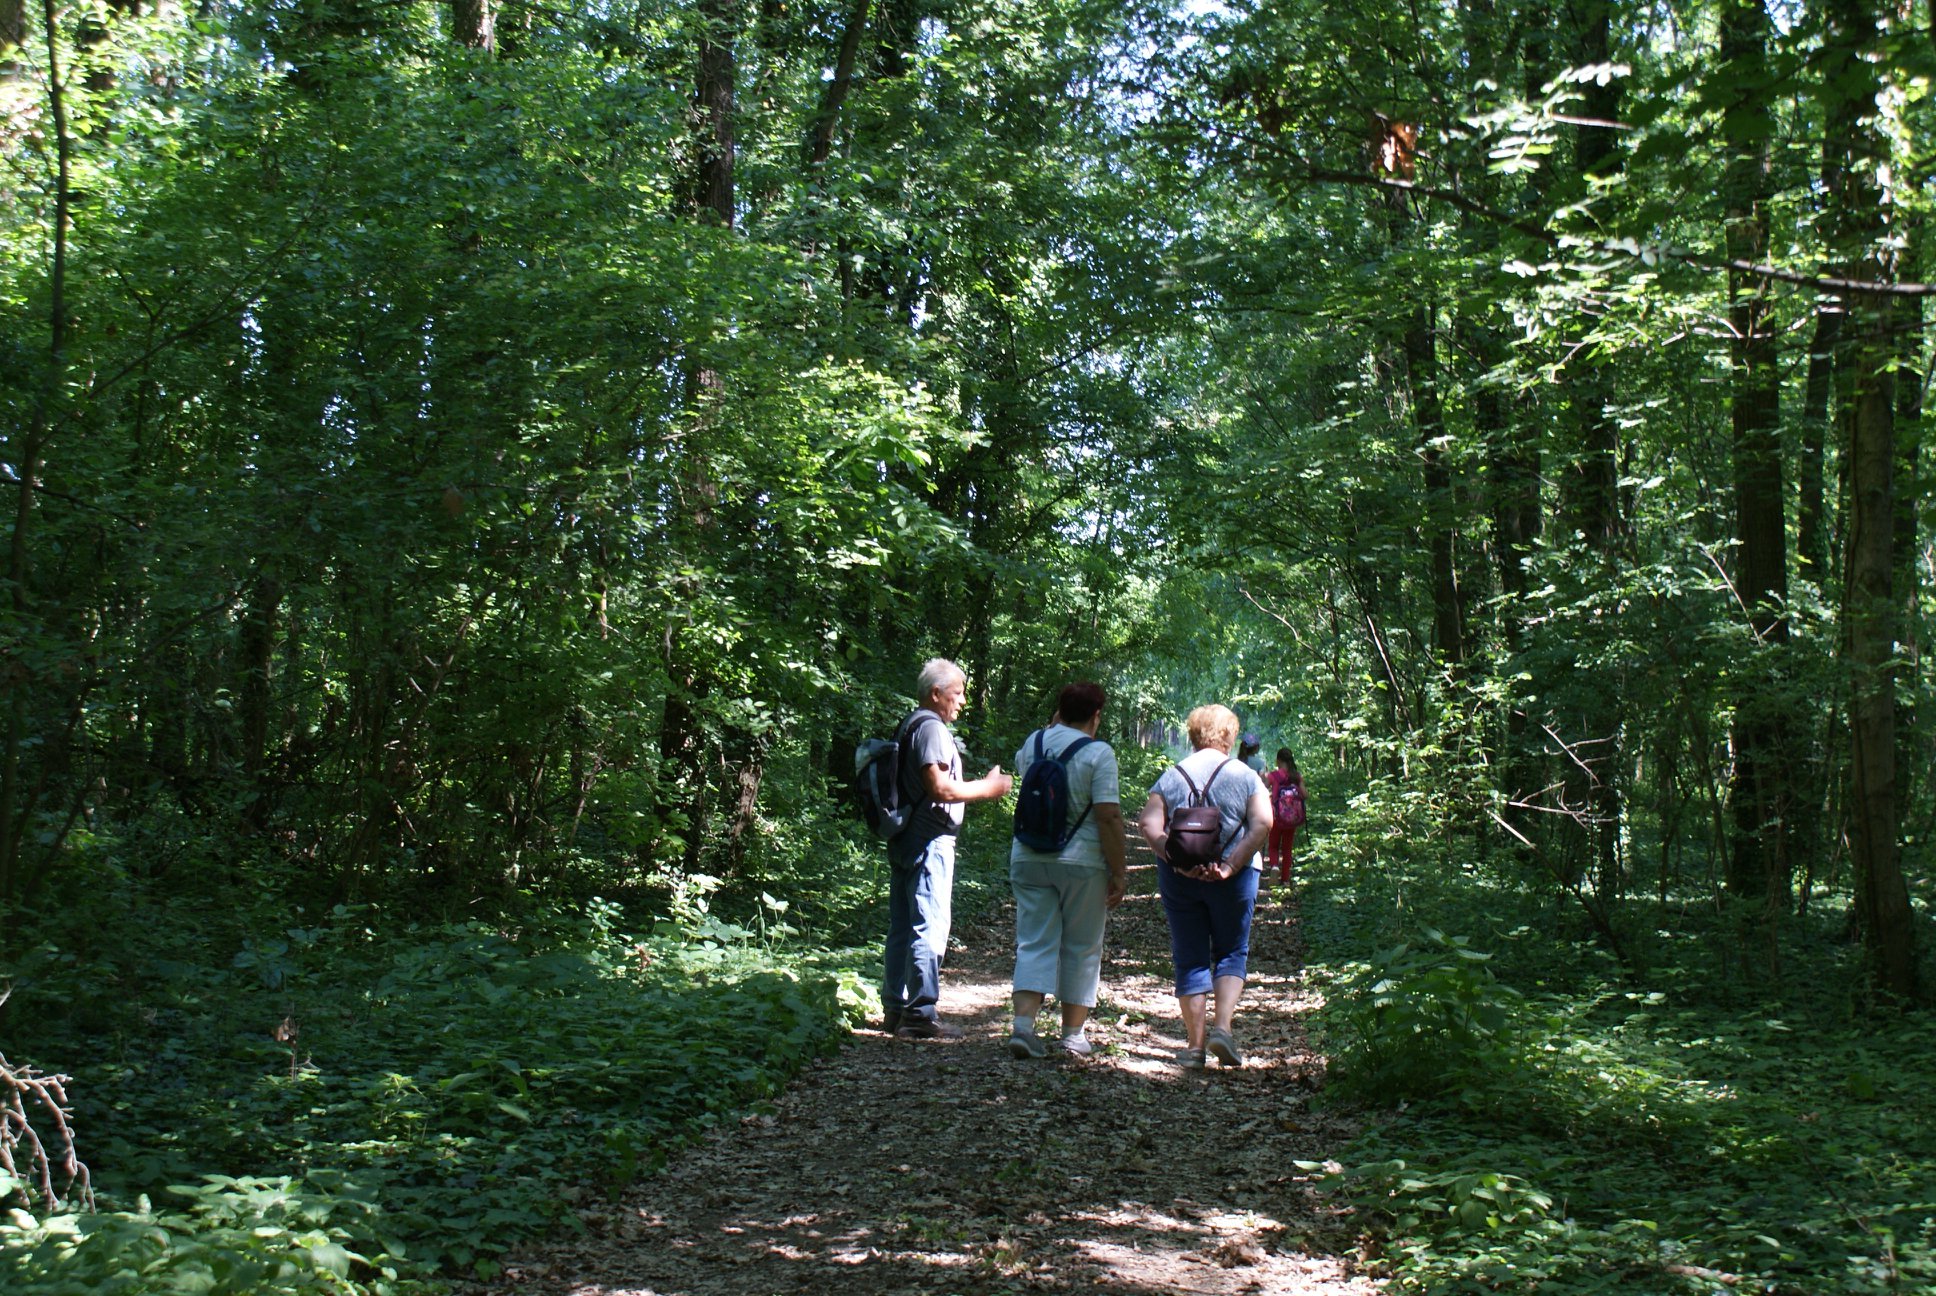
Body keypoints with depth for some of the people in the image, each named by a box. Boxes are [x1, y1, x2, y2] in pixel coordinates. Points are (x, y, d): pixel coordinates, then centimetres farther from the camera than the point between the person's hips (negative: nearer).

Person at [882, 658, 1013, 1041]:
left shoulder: (910, 726, 18)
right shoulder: (932, 727, -13)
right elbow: (940, 788, -21)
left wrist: (981, 786, 19)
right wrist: (988, 787, -10)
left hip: (904, 841, 10)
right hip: (929, 841, -10)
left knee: (903, 926, 12)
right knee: (930, 926, -8)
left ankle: (895, 1009, 18)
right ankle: (920, 1014, -7)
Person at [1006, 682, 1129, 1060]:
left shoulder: (1032, 743, 5)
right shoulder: (1098, 754, -10)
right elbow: (1109, 817, -15)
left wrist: (1054, 726, 22)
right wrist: (1119, 872, -10)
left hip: (1028, 859, 4)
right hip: (1081, 862, -4)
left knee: (1034, 943, 5)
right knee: (1081, 948, 9)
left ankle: (1023, 1025, -9)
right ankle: (1074, 1034, 14)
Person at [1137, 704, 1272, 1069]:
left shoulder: (1170, 776, 6)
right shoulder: (1245, 775, 2)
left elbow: (1148, 824, -7)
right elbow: (1262, 823, -12)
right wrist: (1232, 865, -15)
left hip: (1179, 878, 1)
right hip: (1233, 879, -1)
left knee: (1190, 959, 9)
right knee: (1231, 953, 13)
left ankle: (1195, 1044, 9)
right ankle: (1222, 1026, -6)